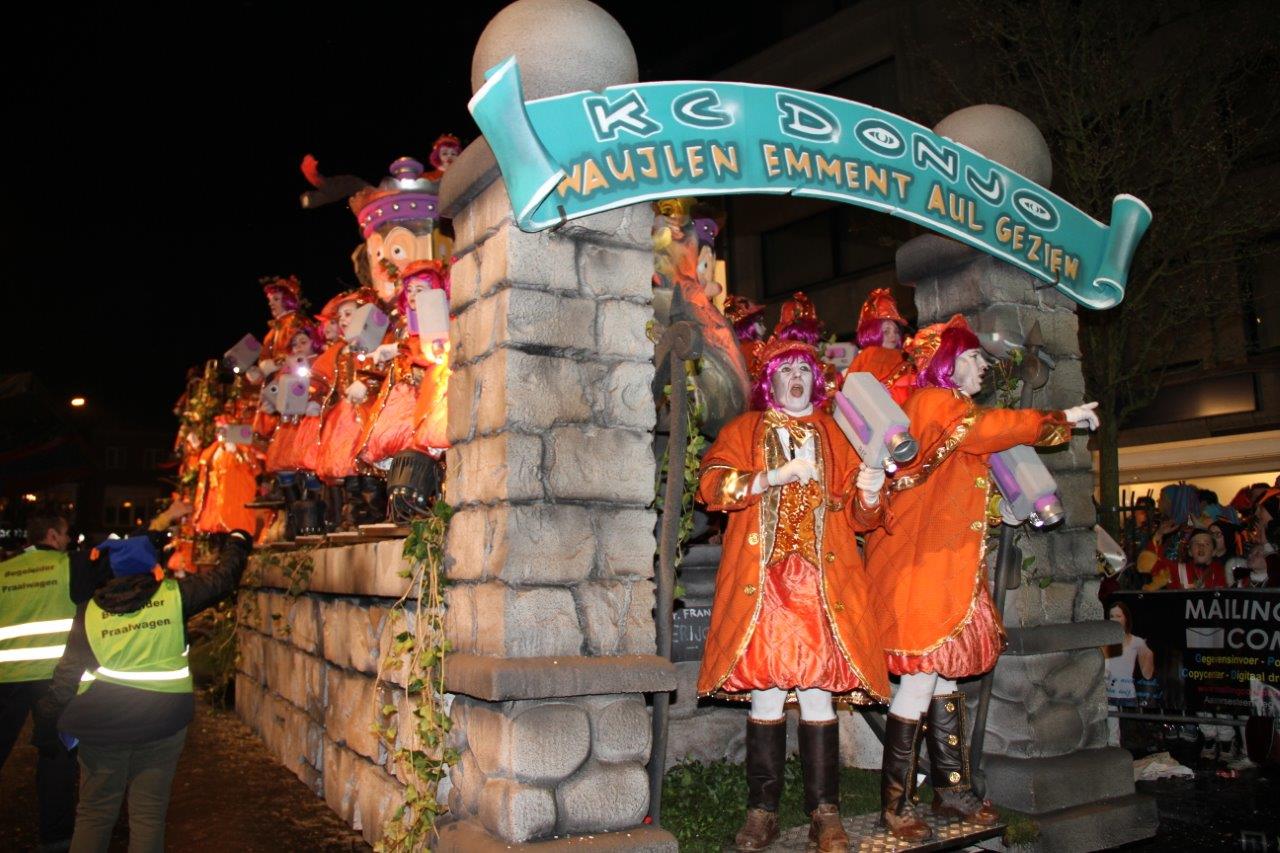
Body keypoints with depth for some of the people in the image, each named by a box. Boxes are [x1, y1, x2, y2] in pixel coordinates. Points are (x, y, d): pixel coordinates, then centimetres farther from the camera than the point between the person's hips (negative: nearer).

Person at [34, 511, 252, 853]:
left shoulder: (91, 611, 1)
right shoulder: (174, 595, -5)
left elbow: (68, 673, 2)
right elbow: (221, 579, 4)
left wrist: (51, 721, 12)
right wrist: (237, 543, 21)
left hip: (103, 722, 1)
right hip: (162, 719, -1)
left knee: (94, 812, 14)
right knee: (149, 812, 9)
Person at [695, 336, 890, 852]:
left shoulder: (835, 436, 19)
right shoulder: (743, 431, 14)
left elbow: (856, 518, 15)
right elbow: (711, 485, -4)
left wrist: (868, 495, -7)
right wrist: (775, 477, -14)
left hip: (822, 581, 1)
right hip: (762, 580, -1)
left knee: (817, 690, -3)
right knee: (766, 692, -3)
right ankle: (762, 810, 6)